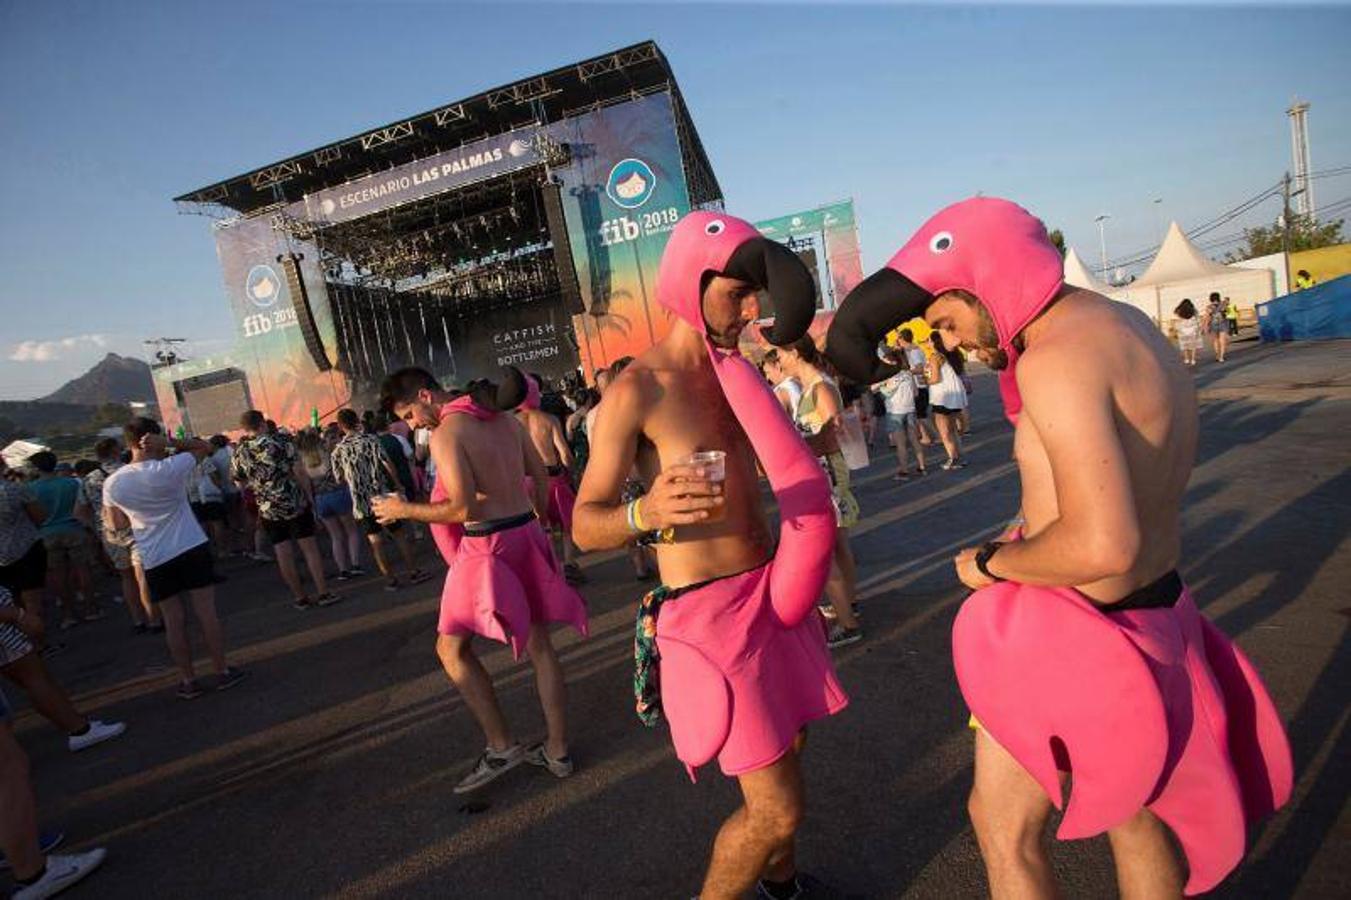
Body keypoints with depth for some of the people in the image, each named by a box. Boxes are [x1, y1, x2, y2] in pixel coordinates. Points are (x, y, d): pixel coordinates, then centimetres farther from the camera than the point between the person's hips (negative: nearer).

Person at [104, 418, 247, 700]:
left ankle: (188, 680, 17)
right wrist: (170, 442, -11)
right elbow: (205, 447, 3)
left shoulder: (112, 484, -2)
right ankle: (222, 671, 13)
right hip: (193, 549, -2)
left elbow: (118, 524, 10)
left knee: (173, 621, 9)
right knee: (206, 613, 4)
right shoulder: (171, 468, -12)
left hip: (155, 560, 2)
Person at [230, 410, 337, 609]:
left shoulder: (239, 454, -1)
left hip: (268, 509, 2)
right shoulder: (282, 442, -8)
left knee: (283, 553, 9)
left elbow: (240, 482, 10)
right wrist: (309, 495, -1)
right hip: (296, 503, -2)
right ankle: (323, 593, 6)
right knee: (309, 547, 5)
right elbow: (299, 472, -11)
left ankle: (300, 597, 15)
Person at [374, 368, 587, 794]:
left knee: (452, 647, 10)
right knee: (539, 643, 13)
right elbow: (541, 477, 12)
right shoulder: (505, 418, 9)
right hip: (527, 535, 8)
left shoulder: (445, 434, -13)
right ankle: (558, 750, 23)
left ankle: (502, 746, 12)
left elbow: (465, 508, -20)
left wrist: (404, 510, -7)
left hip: (487, 546, -7)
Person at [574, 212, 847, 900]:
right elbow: (585, 525, -14)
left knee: (789, 749, 23)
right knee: (776, 808, -3)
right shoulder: (637, 391, -14)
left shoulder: (739, 371, 8)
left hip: (774, 593, 8)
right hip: (708, 613, -7)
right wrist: (645, 513, -35)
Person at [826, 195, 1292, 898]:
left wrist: (990, 564, -17)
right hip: (1147, 617, 9)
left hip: (1069, 632, -9)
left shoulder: (1056, 360, -25)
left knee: (1004, 827, 12)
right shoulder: (1126, 325, 4)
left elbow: (1102, 545, -31)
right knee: (1128, 811, 28)